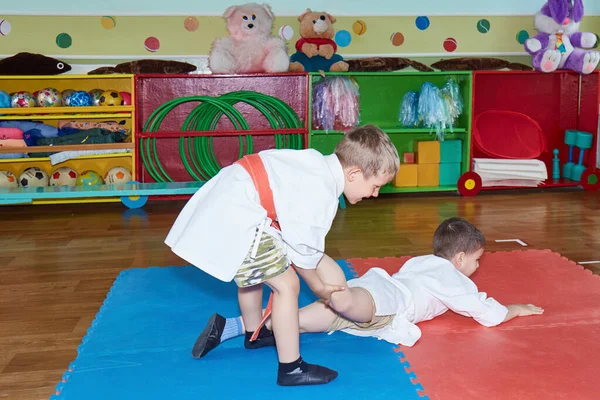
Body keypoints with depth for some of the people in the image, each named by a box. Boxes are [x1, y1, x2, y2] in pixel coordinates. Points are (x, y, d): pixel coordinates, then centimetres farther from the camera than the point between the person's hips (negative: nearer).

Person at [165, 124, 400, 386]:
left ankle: (254, 334, 53)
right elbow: (302, 251, -10)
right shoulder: (321, 196, -20)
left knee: (253, 272, 31)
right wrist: (318, 287, 8)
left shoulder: (319, 165, 8)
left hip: (225, 203, 11)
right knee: (287, 285, -5)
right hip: (235, 219, -11)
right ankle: (291, 369, 6)